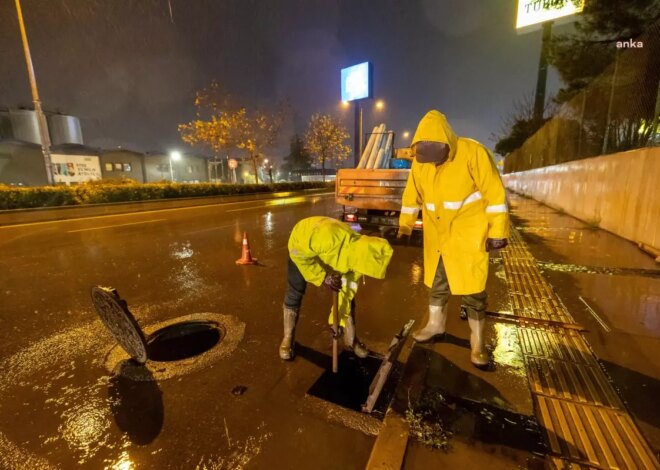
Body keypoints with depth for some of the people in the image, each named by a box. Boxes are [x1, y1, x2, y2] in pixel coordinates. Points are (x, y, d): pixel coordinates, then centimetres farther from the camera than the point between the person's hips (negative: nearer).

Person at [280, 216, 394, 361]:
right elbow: (299, 254, -33)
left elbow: (347, 290, -13)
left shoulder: (358, 254, -26)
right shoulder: (329, 237, -47)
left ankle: (351, 338, 21)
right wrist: (323, 276, -38)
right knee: (295, 293, -5)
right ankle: (288, 339, 18)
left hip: (331, 254, 4)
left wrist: (341, 321, -8)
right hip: (301, 245, -4)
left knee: (349, 293, 1)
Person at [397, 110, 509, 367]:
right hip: (437, 235, 5)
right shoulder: (420, 161, -2)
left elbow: (495, 194, -14)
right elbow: (412, 196, 8)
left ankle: (477, 344, 20)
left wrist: (497, 232, -13)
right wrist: (404, 227, 9)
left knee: (473, 291, 1)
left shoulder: (473, 153, -16)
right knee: (436, 284, 16)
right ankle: (435, 326, 38)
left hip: (469, 235, -4)